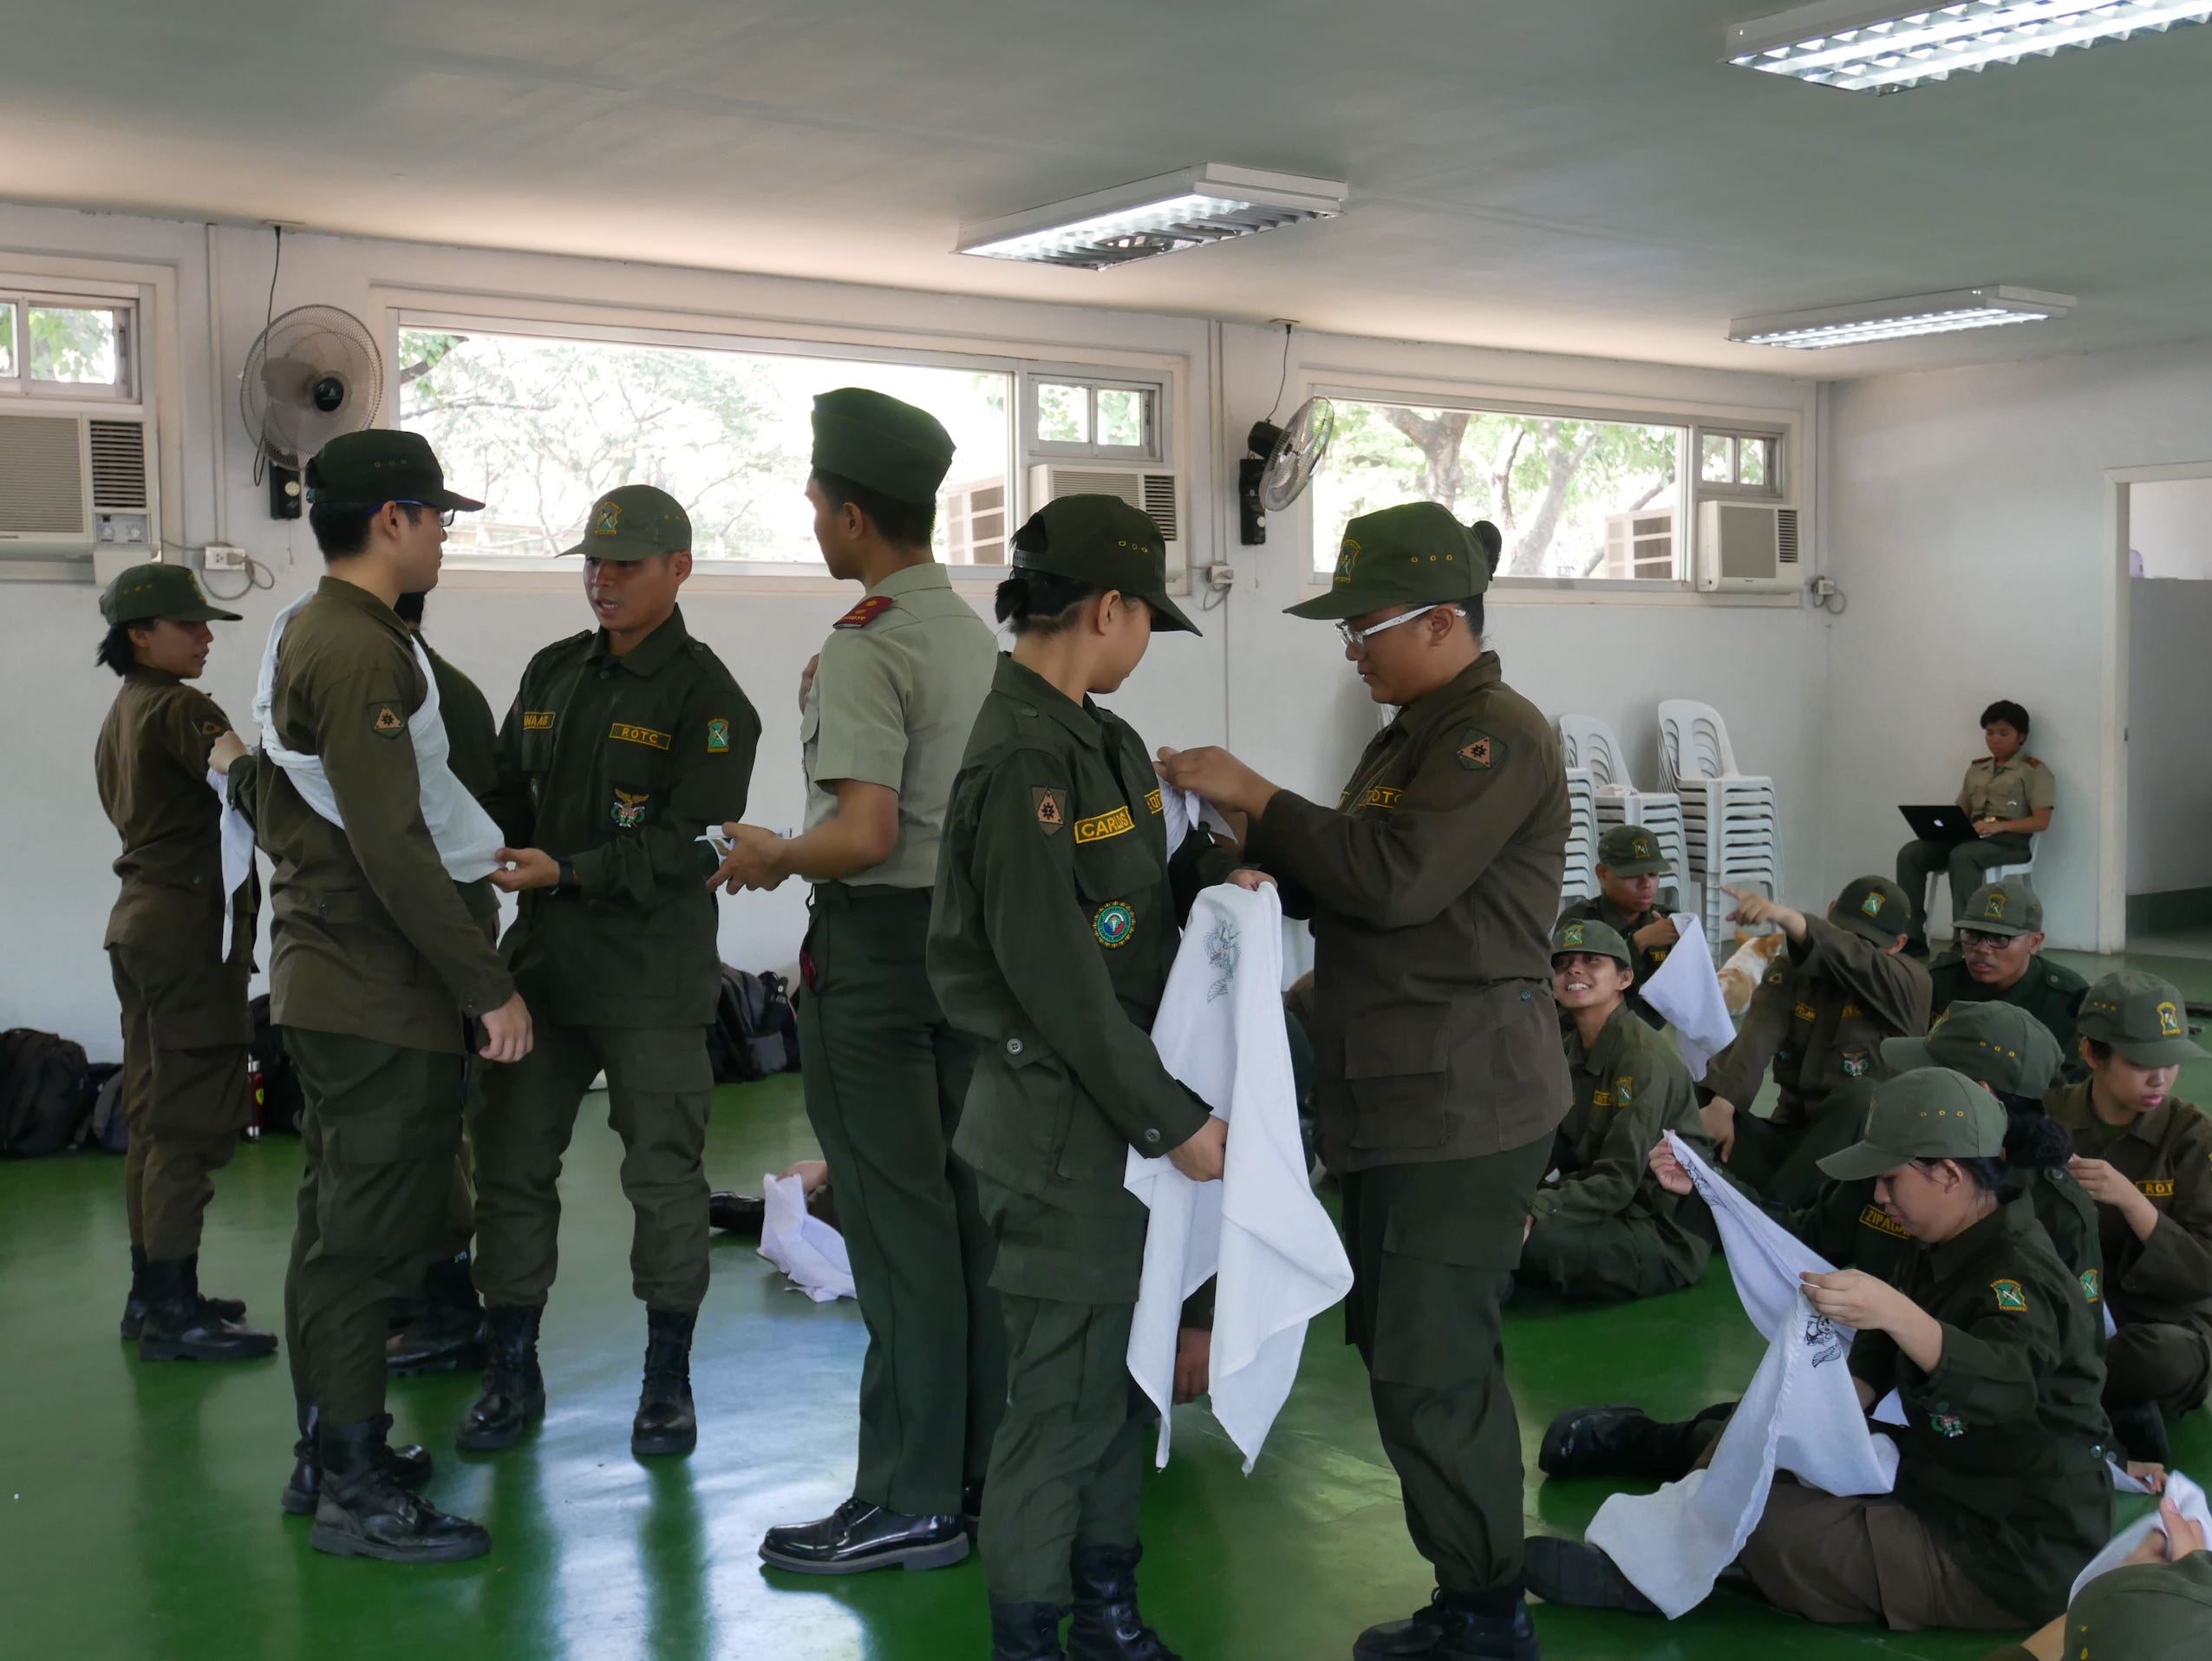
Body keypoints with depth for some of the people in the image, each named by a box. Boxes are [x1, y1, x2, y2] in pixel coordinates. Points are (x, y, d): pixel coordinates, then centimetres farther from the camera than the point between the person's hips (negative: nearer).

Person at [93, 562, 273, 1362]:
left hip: (141, 917, 10)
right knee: (191, 1121, -7)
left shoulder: (121, 713, 17)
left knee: (154, 1115, 13)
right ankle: (174, 1311, -4)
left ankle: (152, 1294, 20)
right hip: (189, 921, -10)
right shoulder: (181, 708, -12)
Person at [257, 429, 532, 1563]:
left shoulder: (301, 638, 15)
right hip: (381, 994, -11)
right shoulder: (364, 653, -18)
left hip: (322, 976, 11)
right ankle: (358, 1491, 4)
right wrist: (490, 987, -20)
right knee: (368, 1235, -4)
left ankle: (327, 1454, 27)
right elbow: (395, 848, -24)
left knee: (336, 1223, 17)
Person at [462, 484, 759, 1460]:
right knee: (511, 1165, 8)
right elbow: (509, 791, 17)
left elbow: (687, 842, -16)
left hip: (653, 977, -6)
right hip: (541, 960, 6)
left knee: (663, 1176, 2)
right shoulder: (552, 674, 13)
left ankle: (667, 1381, 17)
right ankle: (512, 1373, 21)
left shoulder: (706, 697, -7)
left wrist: (566, 874, -23)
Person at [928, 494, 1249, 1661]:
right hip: (1064, 1125, -9)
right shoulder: (1021, 761, -20)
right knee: (1064, 1389, 2)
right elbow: (1058, 980, -22)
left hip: (1121, 1112, 9)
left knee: (1125, 1367, 19)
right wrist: (1174, 1119, -17)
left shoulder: (1095, 738, 9)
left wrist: (1213, 875, -2)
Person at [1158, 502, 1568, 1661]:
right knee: (1409, 1355, 16)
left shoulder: (1496, 735, -14)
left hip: (1464, 1108, -10)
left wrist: (1257, 797, -16)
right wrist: (1257, 853, 1)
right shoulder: (1414, 735, 18)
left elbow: (1396, 879, -24)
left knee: (1429, 1372, -5)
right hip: (1404, 1100, 10)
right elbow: (1346, 886, 20)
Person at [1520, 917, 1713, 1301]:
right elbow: (1561, 1153, 5)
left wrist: (1534, 1213, -34)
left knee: (1535, 1244, -30)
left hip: (1665, 1233, -7)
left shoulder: (1644, 1057, -18)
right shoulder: (1571, 1051, 8)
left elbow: (1619, 1181, -23)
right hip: (1608, 1210, 7)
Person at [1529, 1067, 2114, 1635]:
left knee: (1769, 1530, -20)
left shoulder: (2019, 1275, -22)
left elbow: (2005, 1385, -42)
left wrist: (1896, 1313, -56)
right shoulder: (1941, 1254, 8)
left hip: (2015, 1555, -10)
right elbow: (1875, 1364, 17)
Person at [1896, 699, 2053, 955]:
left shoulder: (2034, 771, 3)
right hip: (1971, 837, 6)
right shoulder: (1976, 768, 22)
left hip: (2009, 840, -6)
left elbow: (2042, 821, -7)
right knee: (1910, 853, -19)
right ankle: (1912, 937, -22)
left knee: (1962, 856, -39)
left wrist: (1998, 826, -21)